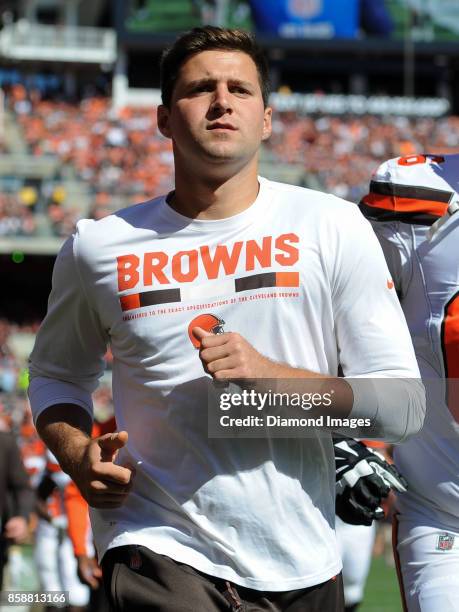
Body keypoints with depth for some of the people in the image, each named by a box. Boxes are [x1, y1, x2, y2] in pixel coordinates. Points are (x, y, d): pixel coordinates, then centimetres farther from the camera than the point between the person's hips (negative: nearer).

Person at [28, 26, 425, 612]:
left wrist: (272, 377, -16)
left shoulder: (333, 228, 2)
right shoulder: (98, 247, 5)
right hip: (160, 550, -2)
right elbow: (56, 372, 22)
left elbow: (405, 406, -1)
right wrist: (76, 455, 0)